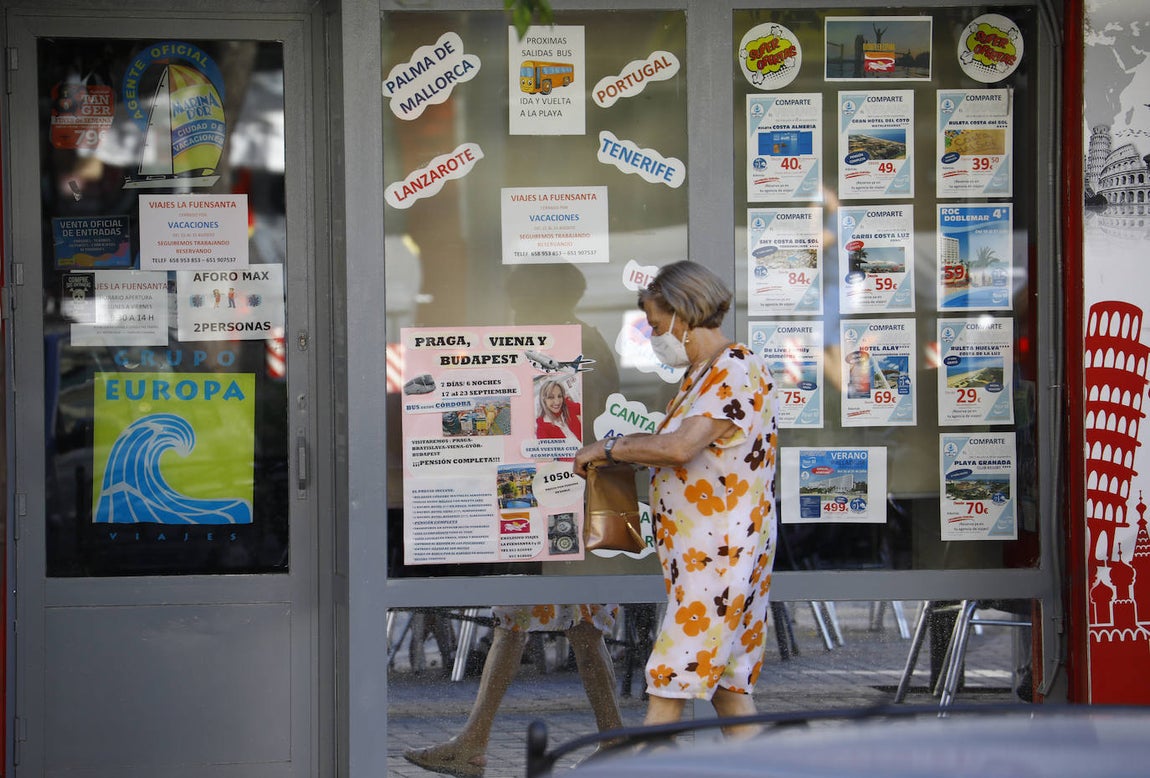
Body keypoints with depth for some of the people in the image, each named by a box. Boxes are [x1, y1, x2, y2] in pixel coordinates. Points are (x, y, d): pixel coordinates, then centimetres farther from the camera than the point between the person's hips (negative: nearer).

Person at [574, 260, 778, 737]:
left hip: (718, 554, -10)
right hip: (700, 555, 10)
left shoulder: (737, 370, -16)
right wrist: (619, 451, 9)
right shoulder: (701, 375, 16)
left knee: (667, 689, -9)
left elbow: (679, 447, -28)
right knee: (726, 685, 10)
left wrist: (607, 448, -15)